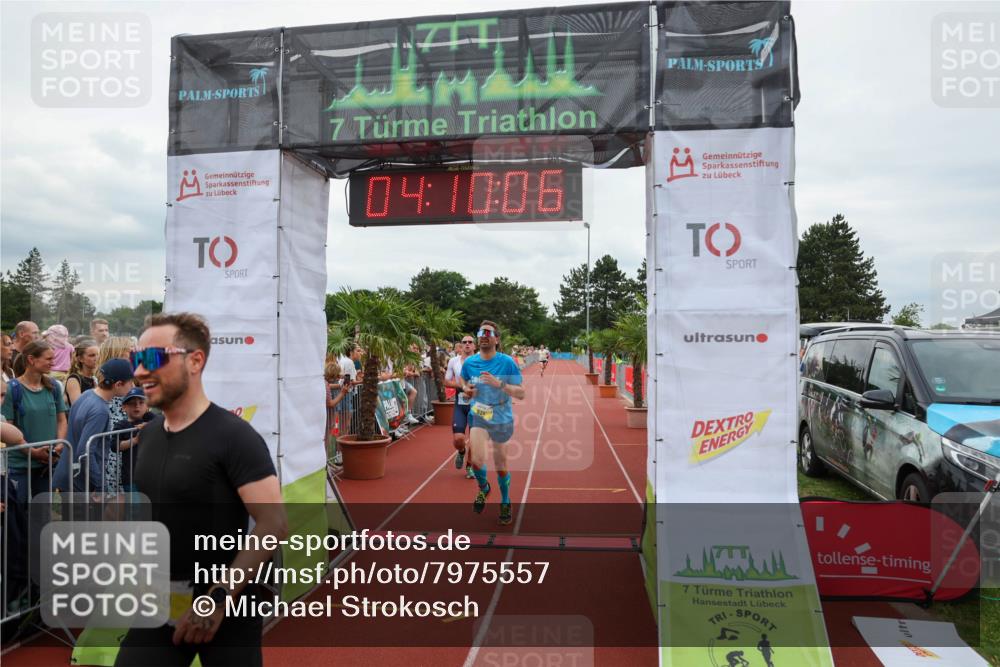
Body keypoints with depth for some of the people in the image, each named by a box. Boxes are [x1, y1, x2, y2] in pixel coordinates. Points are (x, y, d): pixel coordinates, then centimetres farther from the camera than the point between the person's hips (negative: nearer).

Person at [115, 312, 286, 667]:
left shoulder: (234, 436, -18)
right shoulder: (148, 434, 5)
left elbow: (273, 525, -22)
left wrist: (219, 597, -23)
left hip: (226, 605, -6)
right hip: (160, 602, 6)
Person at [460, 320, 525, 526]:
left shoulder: (507, 362, -12)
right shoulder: (469, 363, -2)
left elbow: (521, 393, -13)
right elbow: (464, 384, 17)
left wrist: (499, 384, -28)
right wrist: (466, 390, -7)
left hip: (502, 420, -1)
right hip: (478, 417, 1)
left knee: (501, 465, 10)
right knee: (478, 460, -18)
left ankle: (505, 503, 36)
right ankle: (483, 489, 16)